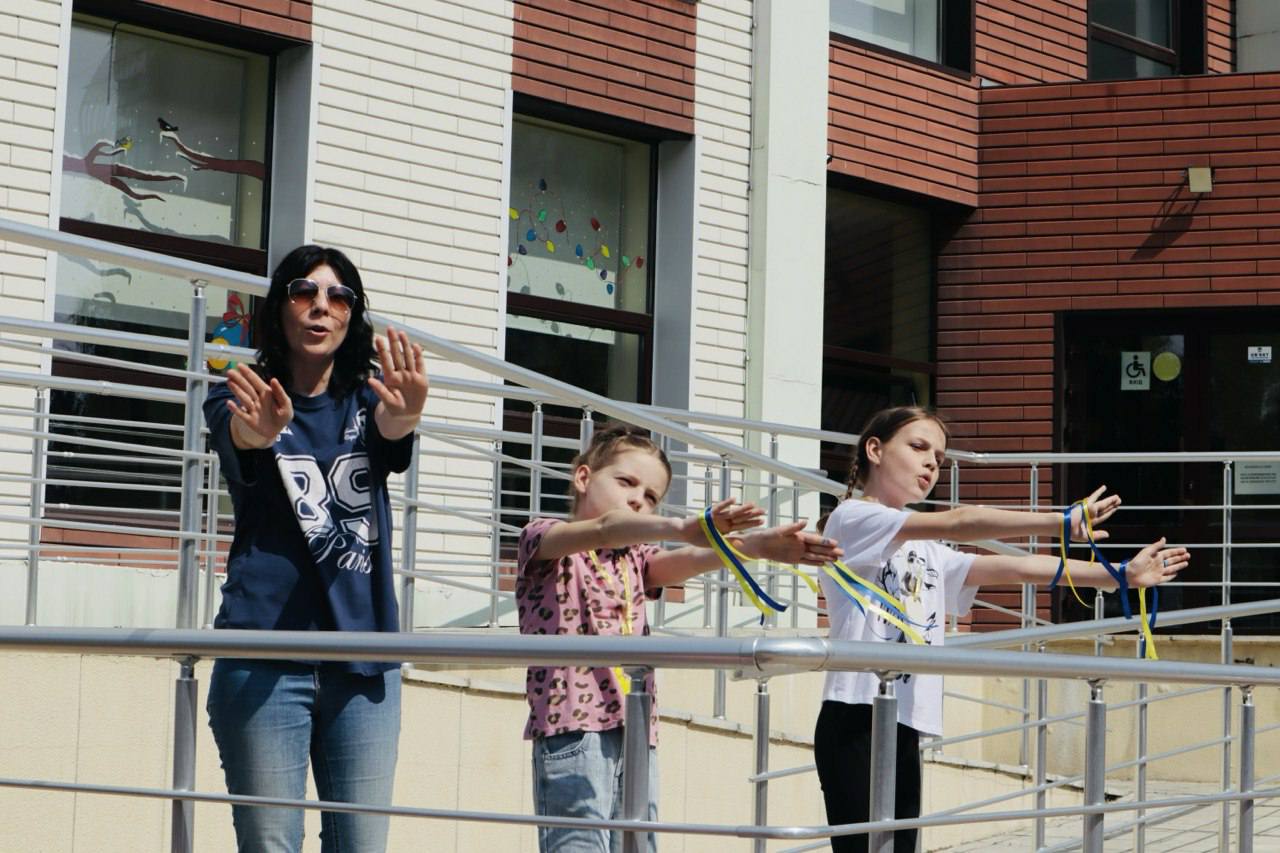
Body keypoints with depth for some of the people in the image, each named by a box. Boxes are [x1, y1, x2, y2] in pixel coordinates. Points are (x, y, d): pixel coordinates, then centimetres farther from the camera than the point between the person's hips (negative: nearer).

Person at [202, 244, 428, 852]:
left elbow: (390, 430, -13)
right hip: (266, 653, -3)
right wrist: (258, 430, -47)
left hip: (364, 654, 3)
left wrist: (405, 414, -40)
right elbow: (235, 436, -20)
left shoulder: (363, 403, 11)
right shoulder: (242, 400, 5)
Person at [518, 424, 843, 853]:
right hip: (573, 727, -7)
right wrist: (683, 528, -36)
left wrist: (751, 545, -20)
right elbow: (606, 529, -18)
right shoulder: (542, 538, 4)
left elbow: (681, 563, 2)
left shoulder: (634, 560, 23)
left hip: (637, 732, 7)